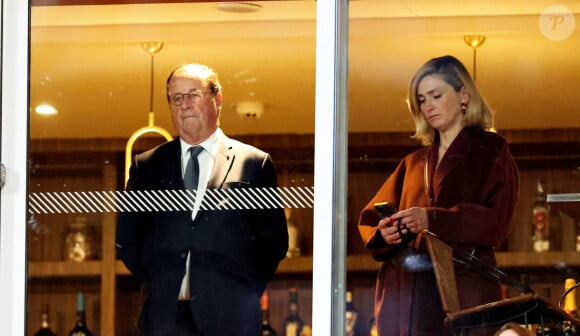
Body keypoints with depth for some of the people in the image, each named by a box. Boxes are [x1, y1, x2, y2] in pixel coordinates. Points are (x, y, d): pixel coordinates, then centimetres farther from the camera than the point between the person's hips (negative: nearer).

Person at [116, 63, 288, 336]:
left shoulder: (254, 163, 9)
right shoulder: (146, 166, 15)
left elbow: (274, 239, 8)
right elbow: (126, 236, 16)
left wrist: (248, 291, 0)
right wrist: (155, 283, 5)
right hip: (163, 314, 1)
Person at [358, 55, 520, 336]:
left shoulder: (491, 152, 10)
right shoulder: (413, 164, 24)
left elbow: (497, 220, -5)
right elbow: (371, 218, 17)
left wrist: (433, 220, -19)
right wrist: (383, 232, -8)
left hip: (463, 292, -4)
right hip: (405, 295, 4)